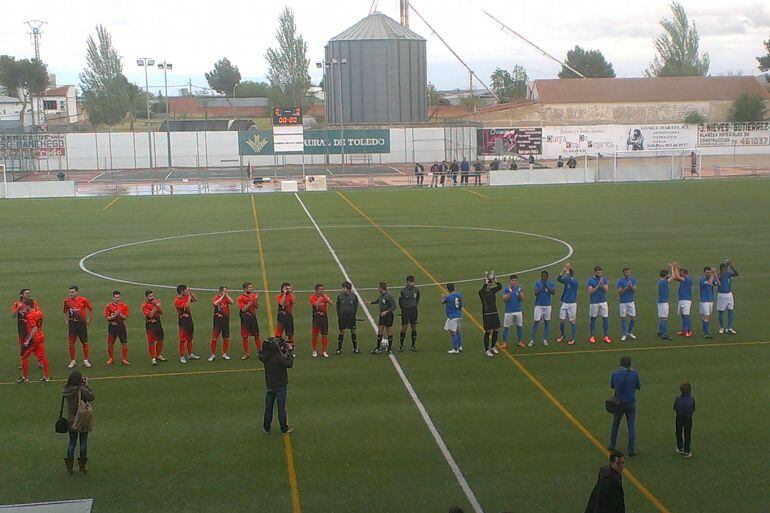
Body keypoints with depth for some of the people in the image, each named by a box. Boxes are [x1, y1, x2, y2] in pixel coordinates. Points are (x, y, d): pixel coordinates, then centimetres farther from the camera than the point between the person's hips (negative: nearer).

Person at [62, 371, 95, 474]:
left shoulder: (66, 390, -8)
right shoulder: (81, 390, -23)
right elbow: (92, 397, -16)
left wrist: (83, 384, 2)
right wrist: (86, 385, -12)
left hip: (71, 421, 4)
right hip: (83, 420, -4)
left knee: (72, 443, 16)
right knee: (83, 443, 11)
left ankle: (69, 467, 20)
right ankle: (82, 467, 20)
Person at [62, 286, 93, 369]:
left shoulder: (83, 300, -5)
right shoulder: (67, 301, 0)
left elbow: (91, 309, 8)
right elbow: (64, 311, 15)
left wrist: (88, 320, 6)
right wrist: (66, 321, 7)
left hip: (82, 323, -1)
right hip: (72, 324, 1)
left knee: (85, 342, 5)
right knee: (71, 343, 1)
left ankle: (86, 361, 15)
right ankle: (72, 361, 12)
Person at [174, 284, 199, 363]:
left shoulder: (186, 297, 8)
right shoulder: (177, 301, -16)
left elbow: (195, 299, 15)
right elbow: (187, 306, -27)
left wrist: (191, 292, 2)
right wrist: (189, 296, -20)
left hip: (189, 319, 8)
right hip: (183, 321, -8)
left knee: (189, 338, 17)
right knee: (182, 340, -4)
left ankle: (190, 354, 28)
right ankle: (182, 357, 1)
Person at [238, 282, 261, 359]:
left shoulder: (253, 295, 5)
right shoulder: (241, 298, -8)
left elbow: (257, 306, 3)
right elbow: (243, 309, -14)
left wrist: (256, 299, -14)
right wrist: (250, 302, -23)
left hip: (253, 317, 3)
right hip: (245, 318, -3)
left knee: (256, 335, 9)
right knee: (244, 336, 3)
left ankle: (260, 350, 20)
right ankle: (246, 353, 12)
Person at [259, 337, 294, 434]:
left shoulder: (265, 357, -11)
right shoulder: (279, 357, -25)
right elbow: (289, 364, -15)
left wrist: (283, 350, 0)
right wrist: (289, 351, -7)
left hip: (269, 385, 4)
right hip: (281, 386, -4)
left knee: (268, 407, 15)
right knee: (281, 408, 7)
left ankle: (266, 428, 23)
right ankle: (284, 429, 17)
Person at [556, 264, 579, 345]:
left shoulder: (575, 282, -10)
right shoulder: (565, 280, 3)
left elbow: (570, 281, -31)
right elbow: (558, 279, -14)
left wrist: (567, 272, -24)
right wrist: (562, 271, -26)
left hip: (572, 303, -4)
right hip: (564, 303, 4)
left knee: (572, 321, 0)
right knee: (561, 320, 7)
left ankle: (572, 339, 7)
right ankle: (562, 335, 27)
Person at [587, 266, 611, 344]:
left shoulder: (604, 279, 5)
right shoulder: (590, 280, -4)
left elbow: (606, 290, -3)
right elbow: (590, 291, -12)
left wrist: (602, 285, -21)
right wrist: (598, 286, -21)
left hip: (603, 302, 2)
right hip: (594, 302, -2)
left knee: (605, 318, -1)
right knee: (593, 319, 6)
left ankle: (606, 336, 6)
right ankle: (592, 336, 15)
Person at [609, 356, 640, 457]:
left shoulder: (615, 374, -10)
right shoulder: (634, 373, -14)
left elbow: (612, 386, 5)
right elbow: (638, 387, -1)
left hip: (619, 403, 2)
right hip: (630, 403, -2)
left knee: (615, 424, 20)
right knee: (631, 426, 6)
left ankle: (612, 446, 29)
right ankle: (631, 450, 6)